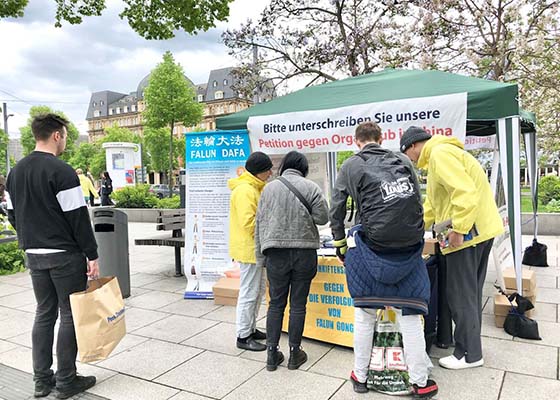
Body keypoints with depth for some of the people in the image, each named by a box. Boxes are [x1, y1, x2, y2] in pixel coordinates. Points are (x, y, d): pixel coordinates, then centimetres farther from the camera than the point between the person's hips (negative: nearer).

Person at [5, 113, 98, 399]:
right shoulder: (61, 171, -16)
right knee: (70, 315, 3)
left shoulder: (16, 172, 10)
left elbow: (13, 215, 15)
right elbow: (78, 217, -17)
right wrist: (92, 255, -11)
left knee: (44, 314, 15)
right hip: (64, 255, -7)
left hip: (33, 255, 8)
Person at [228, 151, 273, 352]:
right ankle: (243, 336, 11)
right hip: (249, 248, -11)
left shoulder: (253, 188, 13)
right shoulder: (244, 190, -20)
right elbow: (249, 223, -26)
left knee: (258, 290, 18)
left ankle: (251, 328, 31)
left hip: (256, 248, 11)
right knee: (249, 294, -1)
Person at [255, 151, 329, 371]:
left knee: (276, 303, 11)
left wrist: (260, 257, 10)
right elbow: (322, 217, -5)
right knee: (298, 304, 8)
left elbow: (260, 223, 4)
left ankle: (272, 353, 17)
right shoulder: (311, 187, -3)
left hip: (276, 252, 1)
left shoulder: (269, 188, 4)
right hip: (304, 252, -1)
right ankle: (295, 353, 19)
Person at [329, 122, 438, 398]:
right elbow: (418, 201, 14)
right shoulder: (403, 161, 12)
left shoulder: (351, 166, 5)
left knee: (364, 312, 14)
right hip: (410, 248, 2)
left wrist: (340, 246, 18)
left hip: (373, 246, -2)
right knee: (409, 315, 11)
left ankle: (360, 376, 25)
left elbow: (336, 211, 6)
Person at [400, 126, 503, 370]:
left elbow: (466, 191, -26)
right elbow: (432, 204, 24)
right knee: (470, 293, 18)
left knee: (461, 295, 0)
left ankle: (469, 354, 12)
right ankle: (470, 343, 31)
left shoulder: (440, 154, -13)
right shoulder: (438, 156, 21)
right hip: (481, 231, 11)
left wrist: (459, 230, -25)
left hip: (468, 233, -11)